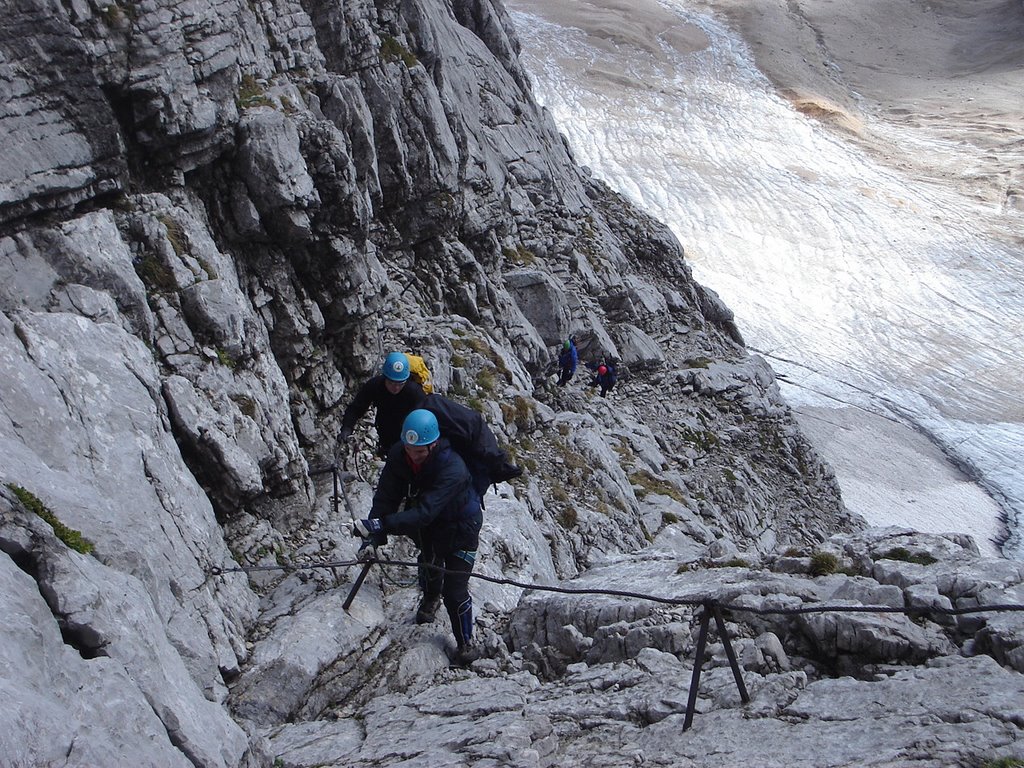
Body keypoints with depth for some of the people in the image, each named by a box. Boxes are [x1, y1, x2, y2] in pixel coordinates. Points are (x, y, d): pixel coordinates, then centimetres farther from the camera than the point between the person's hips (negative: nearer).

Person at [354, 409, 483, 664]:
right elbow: (386, 496, -23)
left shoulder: (452, 468, -41)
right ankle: (431, 598, 64)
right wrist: (372, 535, -36)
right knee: (430, 565, 31)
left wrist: (381, 524, -54)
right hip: (427, 527, 6)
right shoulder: (398, 455, -24)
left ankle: (465, 643, 20)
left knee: (455, 591, -4)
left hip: (460, 528, -6)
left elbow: (425, 512, -46)